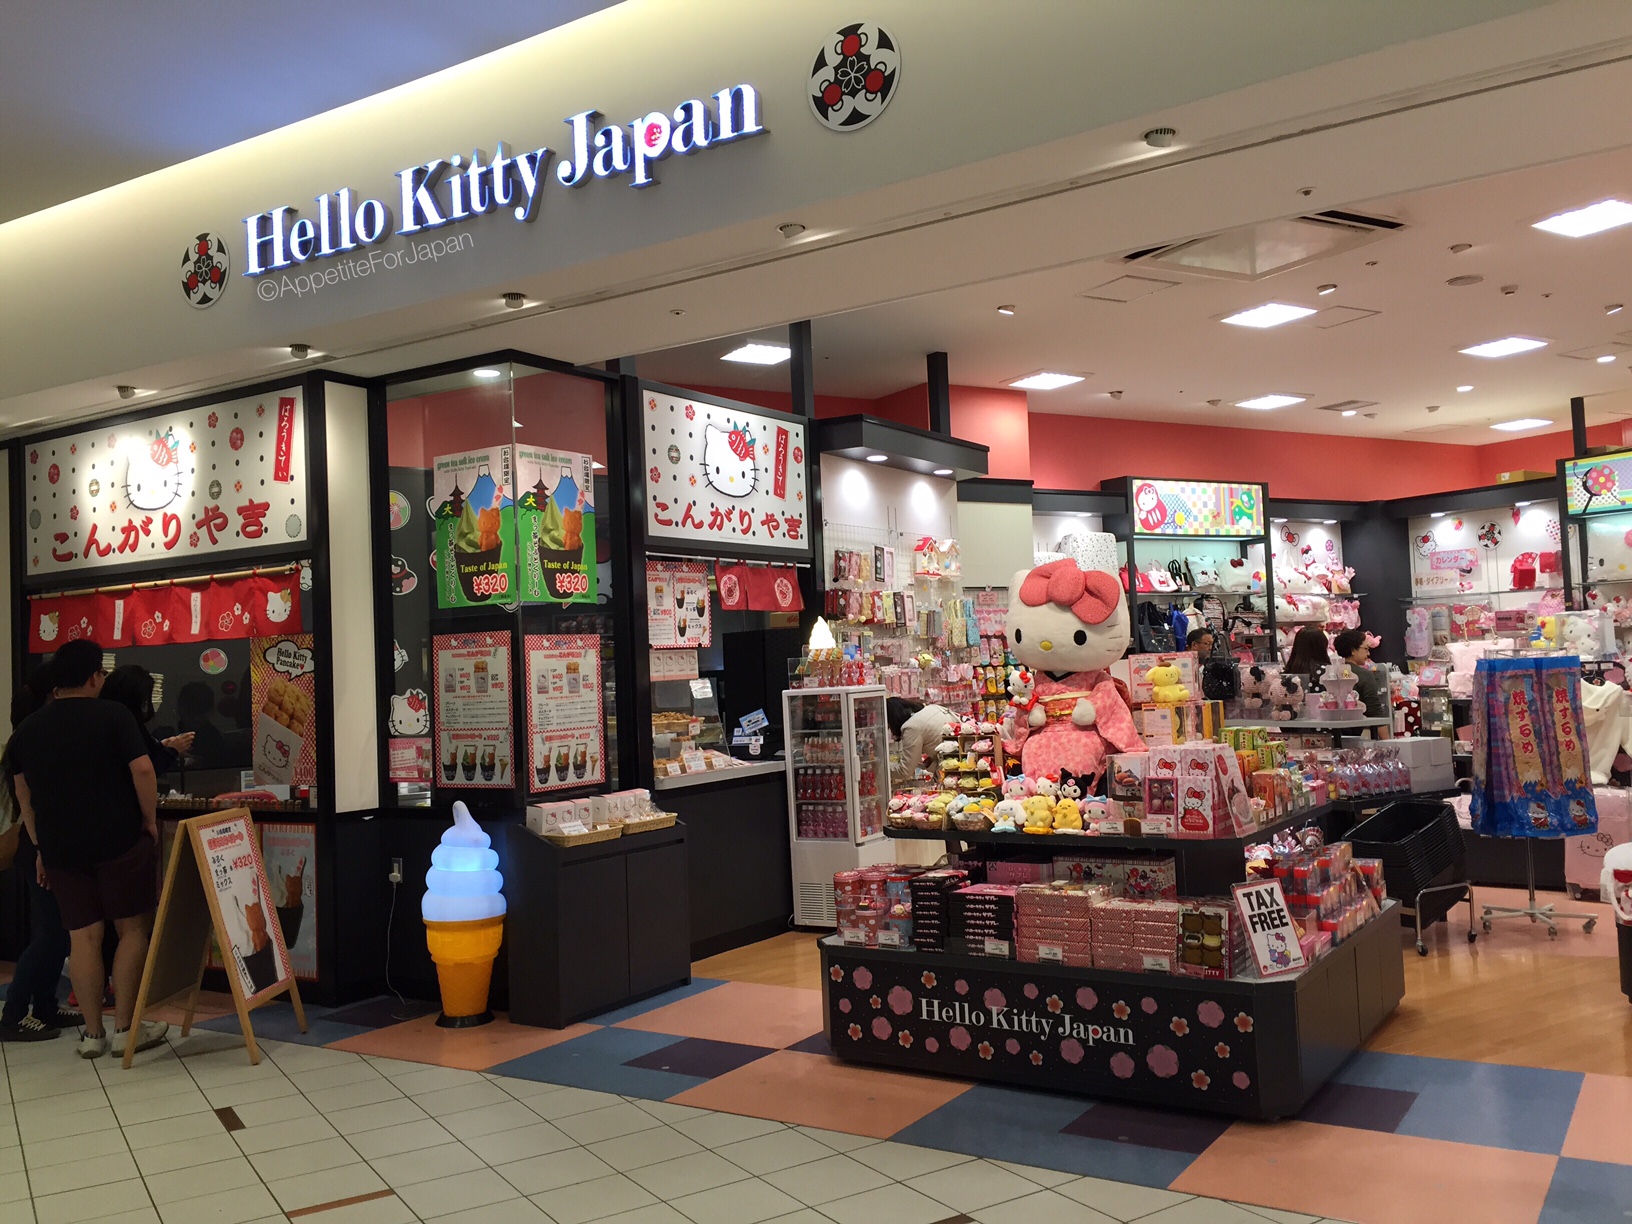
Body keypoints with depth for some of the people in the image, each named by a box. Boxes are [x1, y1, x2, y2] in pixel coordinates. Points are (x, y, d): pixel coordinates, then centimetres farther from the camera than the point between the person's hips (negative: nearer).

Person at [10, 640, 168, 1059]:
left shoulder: (27, 729, 8)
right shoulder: (113, 715, -8)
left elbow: (24, 796, 14)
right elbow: (142, 770, -16)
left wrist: (43, 847, 21)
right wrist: (150, 820, -3)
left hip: (60, 848, 5)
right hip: (119, 840, -4)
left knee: (83, 936, 8)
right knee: (132, 929, 5)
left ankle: (92, 1033, 13)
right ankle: (125, 1028, 6)